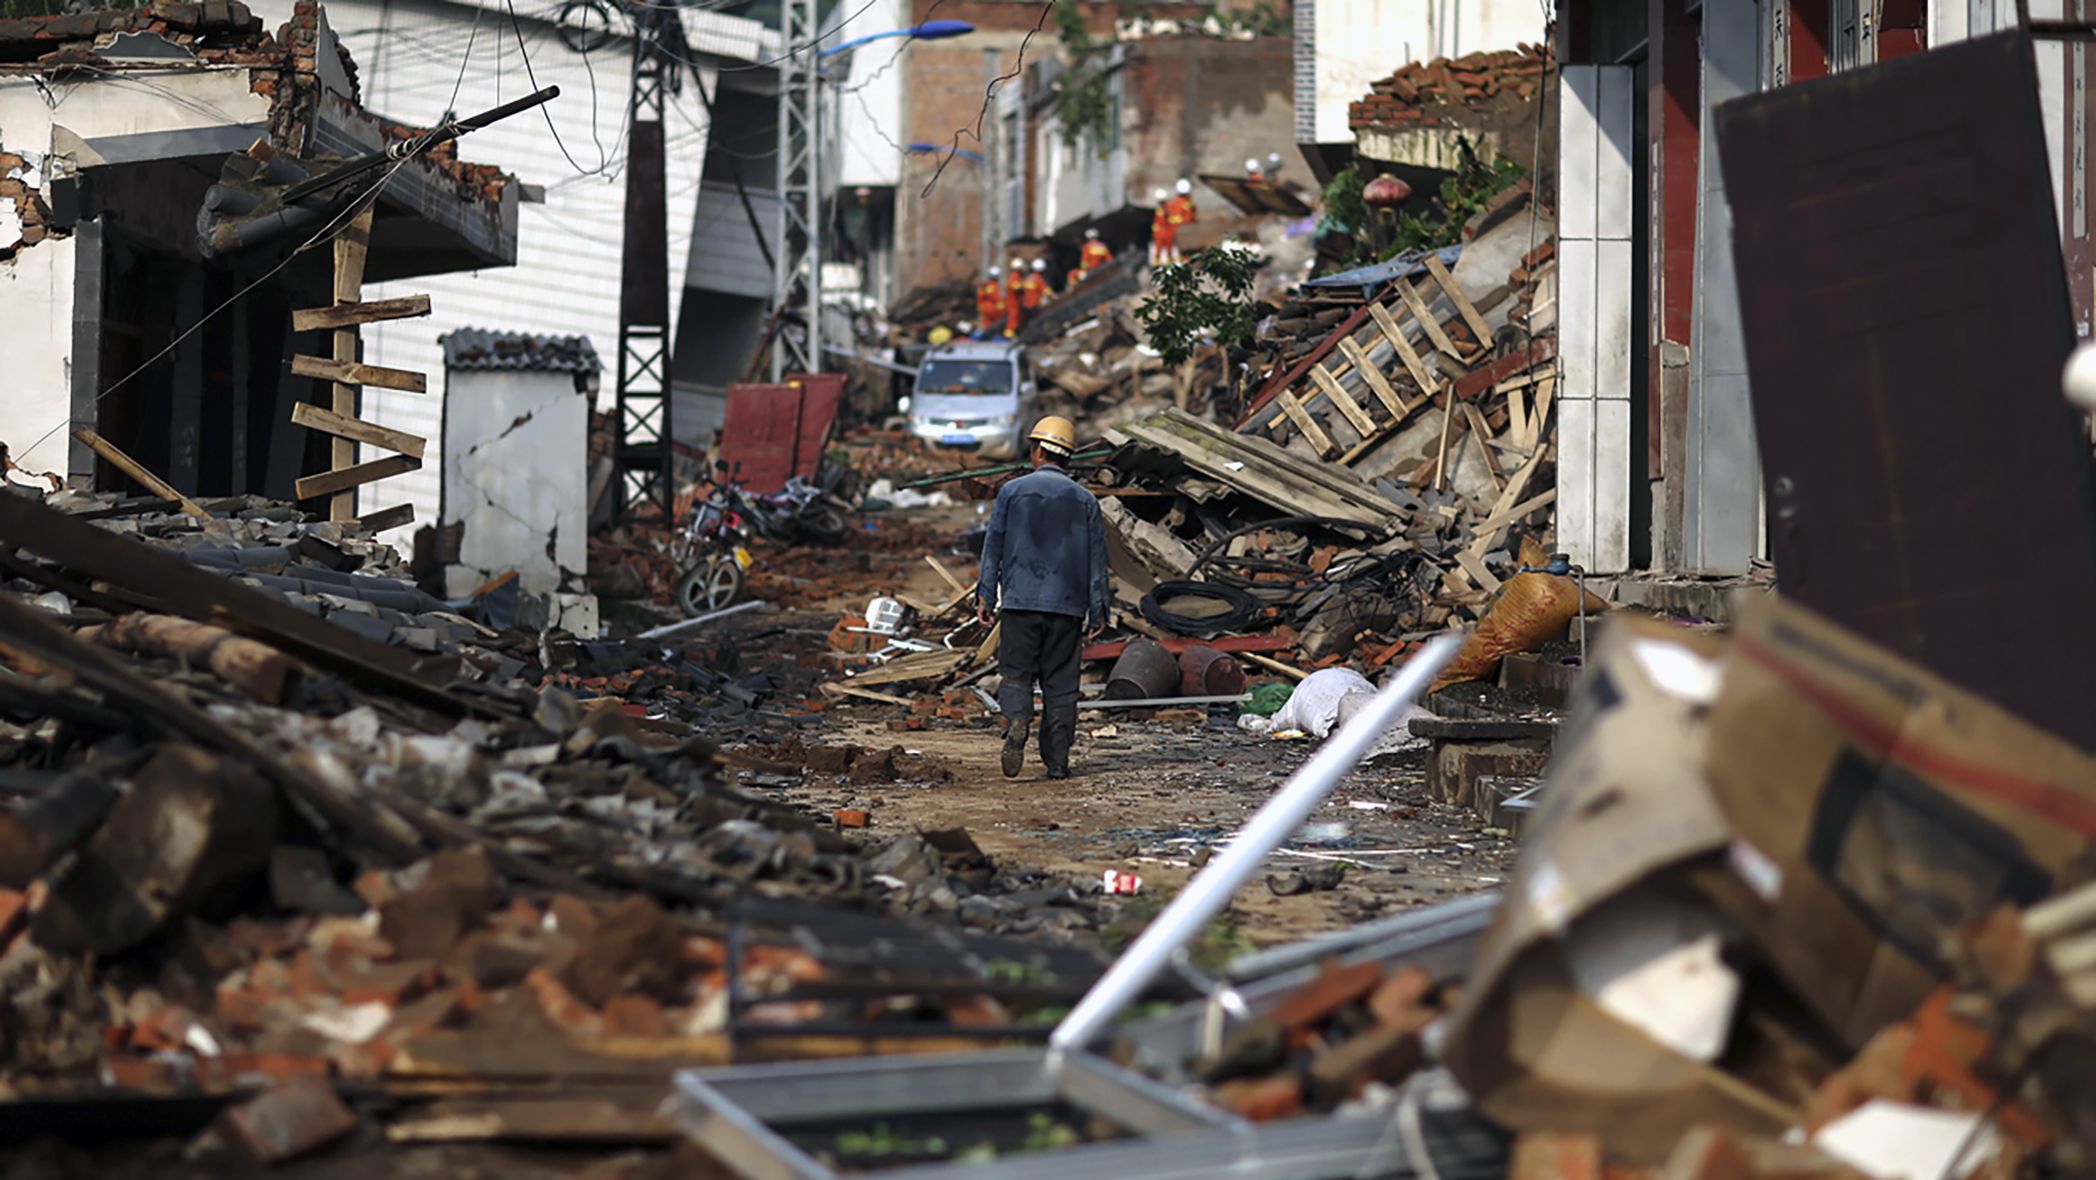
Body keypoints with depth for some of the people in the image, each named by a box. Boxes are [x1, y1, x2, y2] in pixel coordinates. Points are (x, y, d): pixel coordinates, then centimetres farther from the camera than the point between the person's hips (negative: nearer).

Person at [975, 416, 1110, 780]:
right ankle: (1057, 759, 3)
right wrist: (1098, 610, 9)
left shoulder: (1013, 491, 2)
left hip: (1021, 600, -2)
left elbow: (994, 545, 1)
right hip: (1067, 605, 2)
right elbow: (1096, 557, 7)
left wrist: (986, 595, 4)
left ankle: (1016, 721, -25)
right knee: (1060, 682, 6)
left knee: (1016, 673, 4)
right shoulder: (1084, 500, 7)